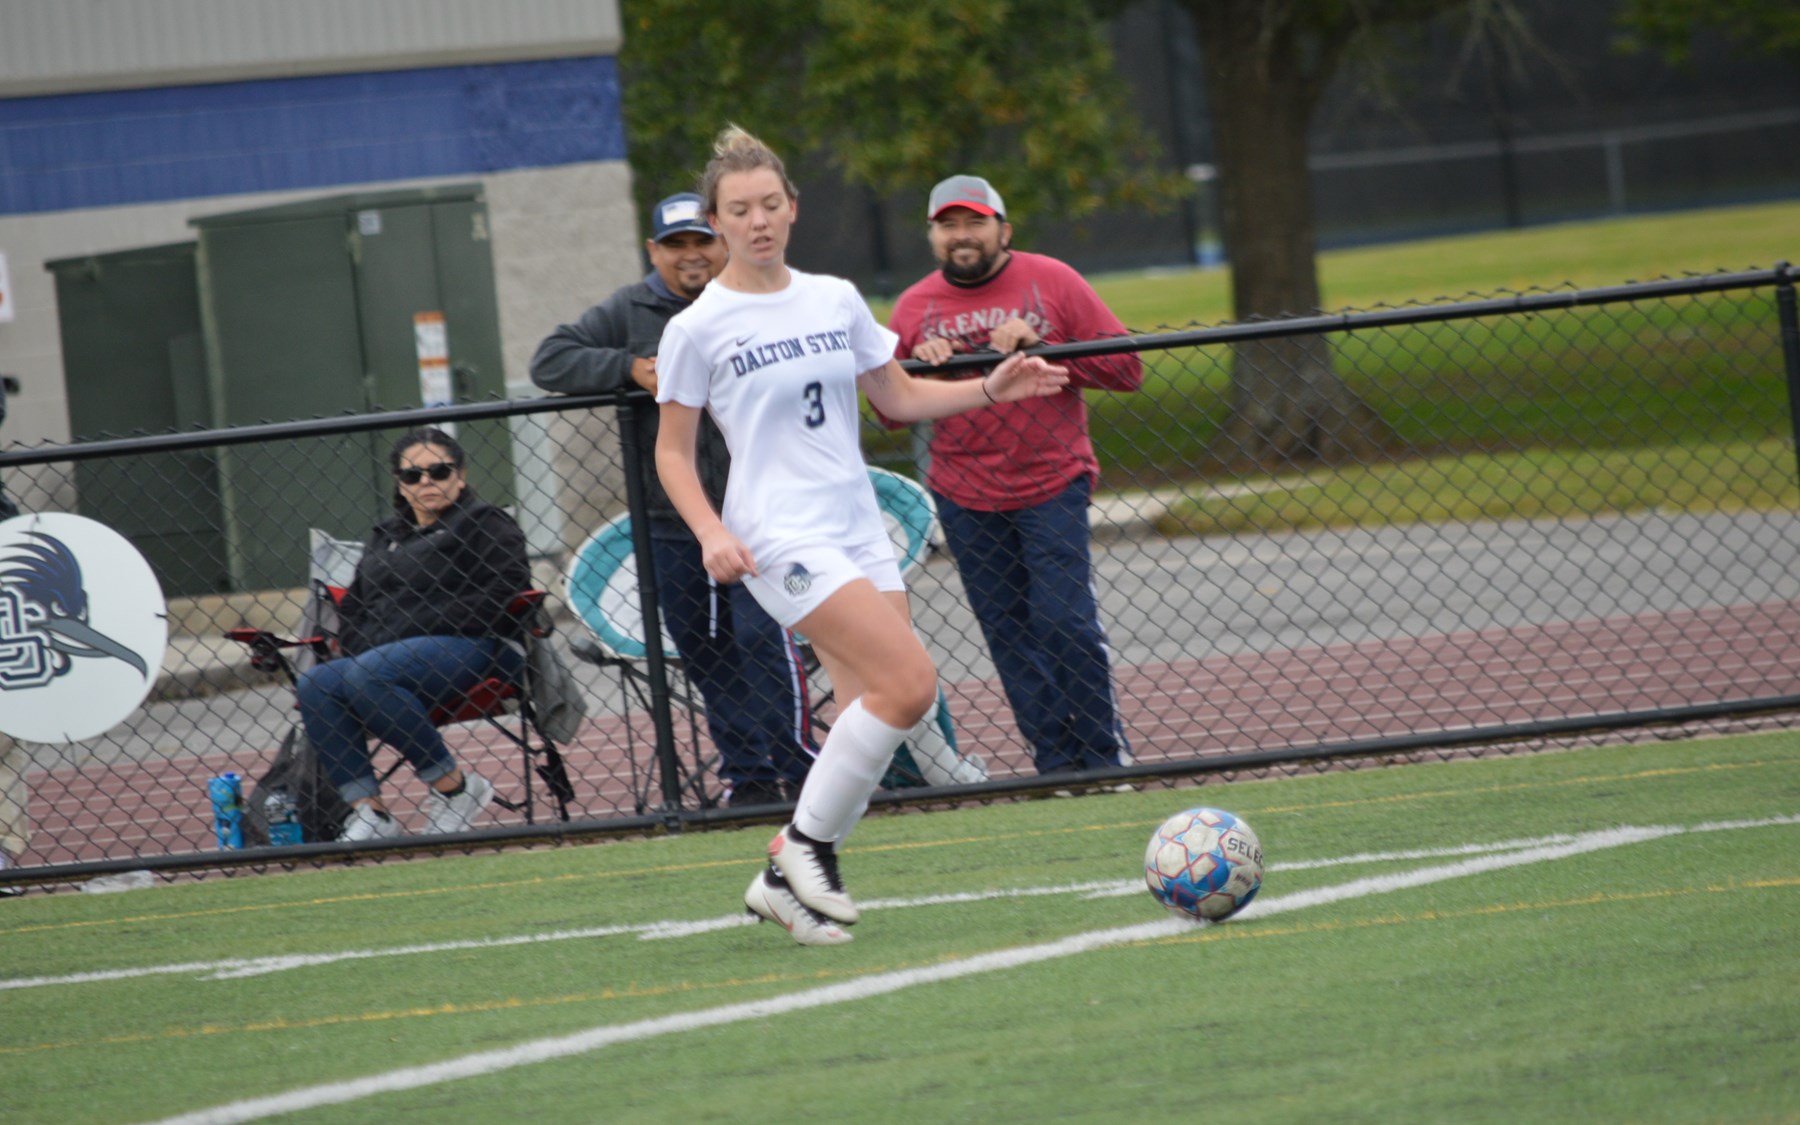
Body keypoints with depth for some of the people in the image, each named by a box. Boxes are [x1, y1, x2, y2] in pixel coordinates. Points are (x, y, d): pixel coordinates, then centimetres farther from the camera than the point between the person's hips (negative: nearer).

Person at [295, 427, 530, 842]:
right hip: (387, 657, 7)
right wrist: (362, 646, 2)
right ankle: (368, 811, -28)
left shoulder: (484, 524, 8)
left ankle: (453, 786, -22)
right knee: (315, 683, -21)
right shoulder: (384, 537, 27)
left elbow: (505, 590, -7)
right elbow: (352, 608, 26)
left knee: (368, 675, -34)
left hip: (476, 651, -7)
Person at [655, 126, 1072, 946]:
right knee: (909, 683, -20)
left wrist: (990, 389, 5)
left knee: (873, 719, -2)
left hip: (858, 531, 6)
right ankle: (808, 839, -5)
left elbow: (899, 398, 20)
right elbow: (673, 452, 2)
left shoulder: (835, 300, 11)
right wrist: (712, 533, -13)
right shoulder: (697, 328, -3)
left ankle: (785, 879, 9)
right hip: (782, 536, -6)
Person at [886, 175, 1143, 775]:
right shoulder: (914, 308, 7)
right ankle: (1056, 761, 9)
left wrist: (1041, 348, -14)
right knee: (1008, 633, 1)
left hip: (1052, 485, -3)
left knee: (1066, 622, -9)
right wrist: (921, 364, -8)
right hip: (965, 496, 3)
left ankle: (1105, 756, 4)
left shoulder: (1051, 281, 0)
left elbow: (1125, 369, -4)